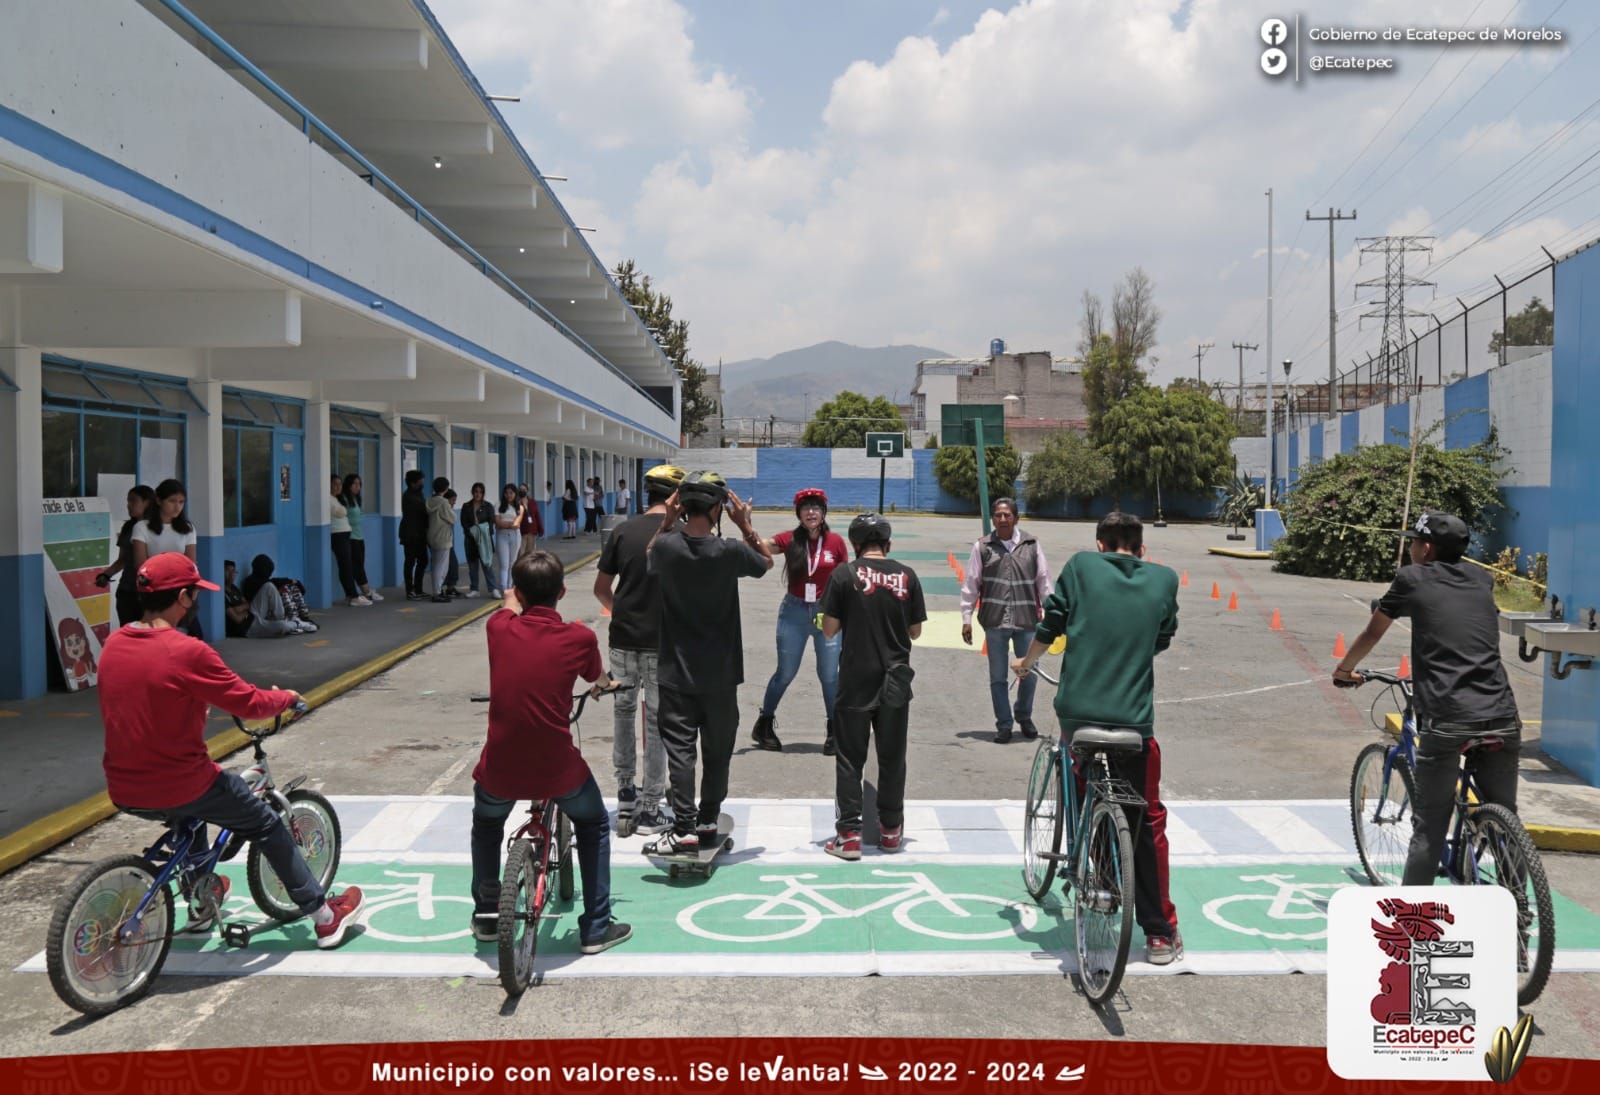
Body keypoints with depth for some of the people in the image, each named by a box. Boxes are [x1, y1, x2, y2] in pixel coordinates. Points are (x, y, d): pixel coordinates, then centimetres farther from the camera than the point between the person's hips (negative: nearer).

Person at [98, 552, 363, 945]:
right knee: (266, 826, 11)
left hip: (123, 790, 7)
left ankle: (201, 904, 48)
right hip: (179, 786, -7)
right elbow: (249, 703, -15)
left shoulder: (112, 646, 2)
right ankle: (324, 916, 18)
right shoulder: (187, 651, -21)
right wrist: (286, 698, 5)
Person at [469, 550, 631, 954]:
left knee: (486, 825, 34)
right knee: (594, 827, 27)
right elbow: (597, 679, 17)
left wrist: (513, 598, 49)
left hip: (499, 770, 2)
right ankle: (596, 928, 25)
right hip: (558, 771, -2)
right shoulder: (579, 637, -5)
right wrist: (604, 684, 42)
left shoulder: (499, 628, -1)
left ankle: (486, 915, 42)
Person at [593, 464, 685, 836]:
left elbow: (601, 588, 5)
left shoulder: (623, 531, 2)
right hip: (662, 640, -3)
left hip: (623, 638, 3)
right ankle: (650, 810, 11)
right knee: (657, 719, 5)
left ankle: (625, 796, 23)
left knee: (623, 710, 19)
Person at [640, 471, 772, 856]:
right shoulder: (730, 551, -14)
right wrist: (745, 525, 1)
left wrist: (666, 523, 4)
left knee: (679, 749, 0)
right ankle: (708, 820, 24)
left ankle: (685, 830, -5)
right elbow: (767, 561, 7)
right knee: (717, 750, 14)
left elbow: (648, 561, 14)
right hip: (720, 672, 0)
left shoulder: (666, 546, -12)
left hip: (675, 671, 0)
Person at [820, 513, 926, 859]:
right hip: (896, 680, 2)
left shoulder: (844, 575, -8)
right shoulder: (907, 577, 0)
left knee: (850, 757, 5)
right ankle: (891, 830, 22)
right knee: (892, 757, 13)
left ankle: (849, 834, 3)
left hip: (856, 680, -2)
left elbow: (829, 630, -6)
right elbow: (915, 632, 5)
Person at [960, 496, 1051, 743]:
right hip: (995, 621, -1)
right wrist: (966, 618, 2)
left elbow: (1044, 581, 8)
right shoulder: (982, 547, 2)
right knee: (998, 677, 5)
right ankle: (1004, 725, 17)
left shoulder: (1032, 545, 4)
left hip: (1027, 621, 1)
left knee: (1029, 672, 9)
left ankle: (1024, 716, 33)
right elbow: (970, 584, 5)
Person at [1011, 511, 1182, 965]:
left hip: (1077, 711, 0)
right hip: (1134, 719, 0)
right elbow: (1162, 641, 16)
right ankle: (1160, 933, 16)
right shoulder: (1164, 579, 6)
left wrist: (1025, 662, 23)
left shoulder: (1080, 566, 2)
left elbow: (1050, 626, 4)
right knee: (1147, 823, 12)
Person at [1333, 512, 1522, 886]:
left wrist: (1343, 669, 37)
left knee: (1429, 829, 3)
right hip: (1502, 716, 4)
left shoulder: (1412, 579, 7)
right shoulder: (1482, 579, 19)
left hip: (1446, 720, -4)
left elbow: (1372, 634, 19)